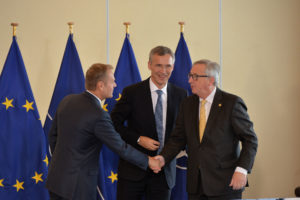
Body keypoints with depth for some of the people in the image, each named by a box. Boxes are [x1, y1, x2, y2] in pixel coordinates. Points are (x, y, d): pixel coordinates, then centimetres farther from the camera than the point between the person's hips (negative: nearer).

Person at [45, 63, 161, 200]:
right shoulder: (98, 116, -21)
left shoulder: (67, 100, 2)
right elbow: (120, 147, -14)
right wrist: (148, 161, -2)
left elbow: (53, 135, 12)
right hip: (77, 186, -7)